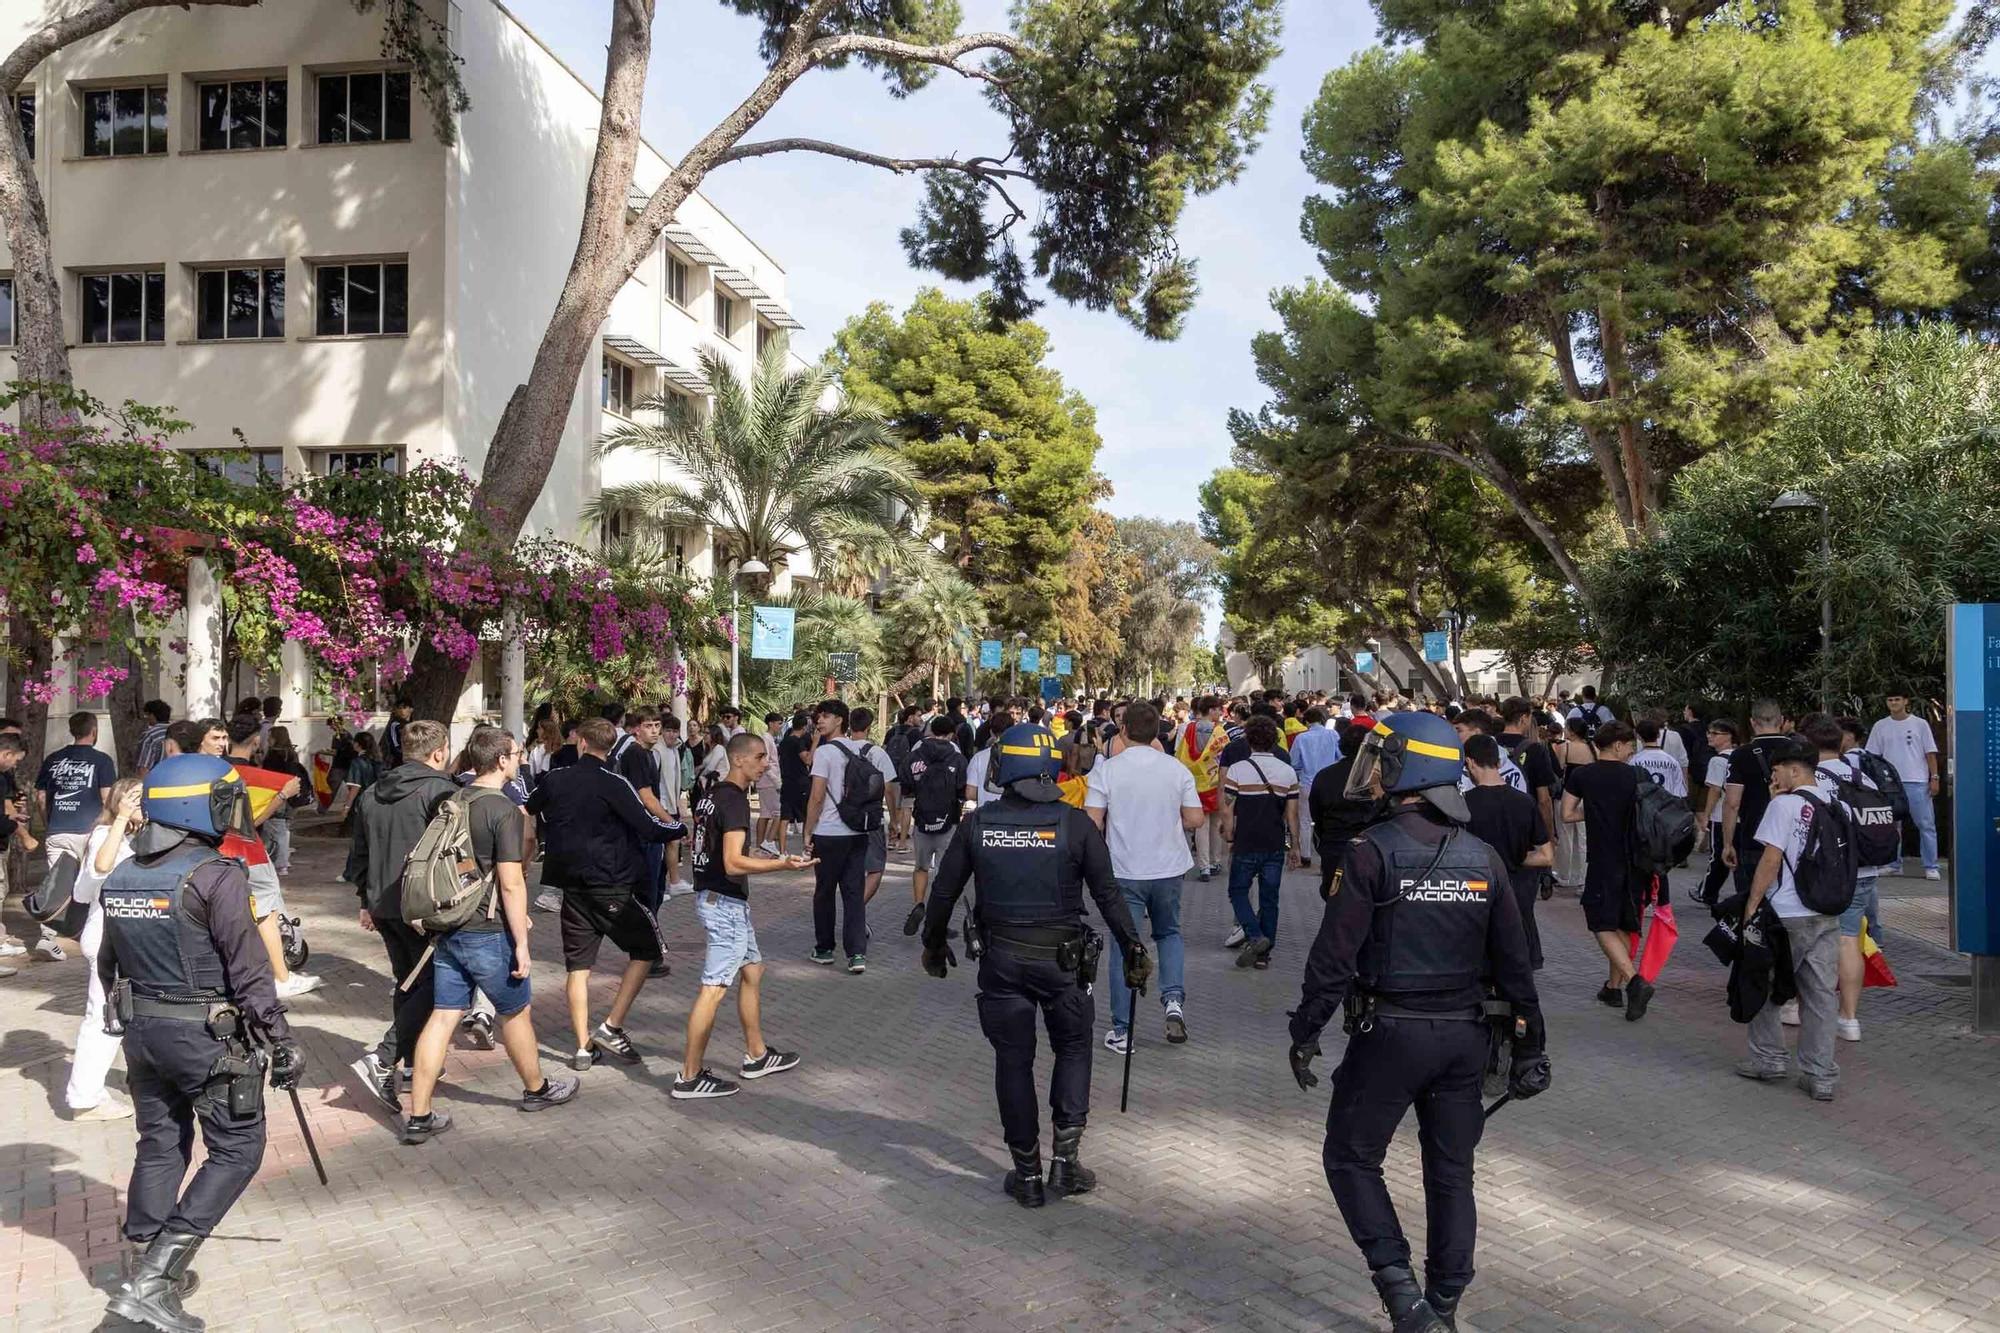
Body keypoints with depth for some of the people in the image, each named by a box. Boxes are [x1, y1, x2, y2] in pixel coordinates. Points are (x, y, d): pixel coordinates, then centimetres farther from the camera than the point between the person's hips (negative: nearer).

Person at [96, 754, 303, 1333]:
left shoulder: (121, 877, 5)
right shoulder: (216, 876, -19)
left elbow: (109, 966, 15)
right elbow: (249, 970, -19)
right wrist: (282, 1041, -11)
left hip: (142, 1031, 8)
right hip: (206, 1036, -7)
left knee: (160, 1146, 19)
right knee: (236, 1150, 3)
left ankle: (153, 1272, 28)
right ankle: (150, 1282, -3)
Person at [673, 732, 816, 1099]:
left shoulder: (710, 795, 11)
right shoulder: (735, 800, -19)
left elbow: (695, 849, 19)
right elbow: (733, 864, -26)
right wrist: (782, 864, -28)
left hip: (709, 894, 11)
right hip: (726, 902, -11)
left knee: (752, 970, 20)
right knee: (714, 987, -6)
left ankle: (756, 1055, 29)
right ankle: (690, 1077, 0)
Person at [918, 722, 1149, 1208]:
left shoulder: (977, 824, -3)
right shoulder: (1075, 823, -8)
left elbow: (943, 892, 3)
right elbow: (1108, 894, -6)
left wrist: (933, 944, 19)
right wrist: (1133, 950, 4)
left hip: (1001, 959, 1)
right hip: (1063, 958, -1)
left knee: (1013, 1061, 12)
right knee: (1073, 1049, 20)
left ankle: (1027, 1176, 19)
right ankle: (1065, 1159, 14)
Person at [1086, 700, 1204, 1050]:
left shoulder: (1107, 769, -10)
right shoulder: (1176, 768, -3)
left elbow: (1092, 822, -12)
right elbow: (1195, 819, -1)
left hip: (1124, 871, -2)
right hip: (1168, 867, 2)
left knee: (1124, 946, 5)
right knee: (1169, 933, 24)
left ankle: (1121, 1031, 9)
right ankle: (1174, 999, 3)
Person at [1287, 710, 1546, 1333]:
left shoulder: (1374, 851, -14)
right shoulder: (1483, 857, 3)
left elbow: (1334, 955, -15)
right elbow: (1513, 963, 6)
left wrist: (1304, 1034, -6)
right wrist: (1530, 1047, 15)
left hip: (1390, 1032, -5)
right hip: (1465, 1036, 6)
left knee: (1351, 1157, 11)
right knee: (1452, 1170, 16)